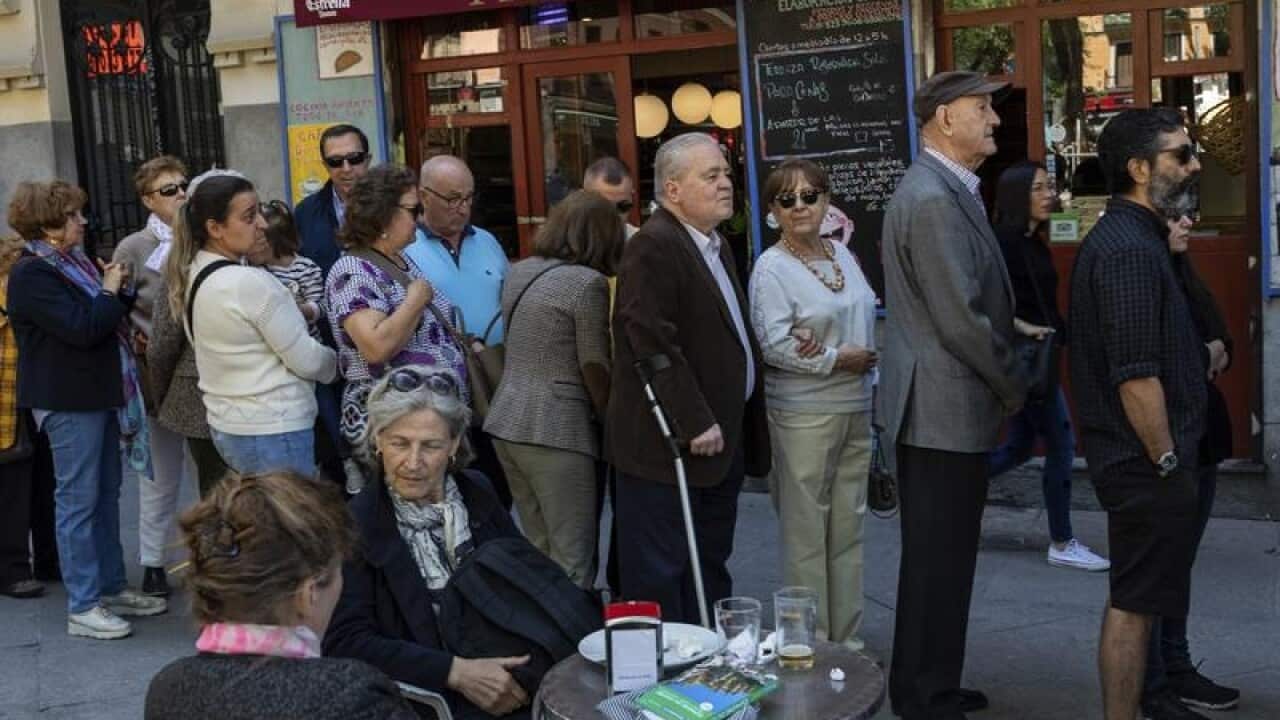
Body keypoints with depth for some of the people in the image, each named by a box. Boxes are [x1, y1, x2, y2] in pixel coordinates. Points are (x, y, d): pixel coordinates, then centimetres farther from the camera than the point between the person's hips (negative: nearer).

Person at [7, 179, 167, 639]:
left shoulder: (73, 262, 13)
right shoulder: (32, 274, -15)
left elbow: (107, 318, 18)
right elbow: (82, 329, -24)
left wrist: (118, 290, 0)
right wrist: (110, 292, -10)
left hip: (101, 394, 9)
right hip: (69, 401, -9)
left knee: (106, 495, 14)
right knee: (78, 500, -4)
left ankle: (112, 588, 24)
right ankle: (82, 607, 3)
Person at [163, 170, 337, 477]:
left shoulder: (190, 276, 6)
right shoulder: (249, 282, -20)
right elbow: (307, 360, -15)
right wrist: (336, 362, 5)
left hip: (225, 425, 9)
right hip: (273, 432, -9)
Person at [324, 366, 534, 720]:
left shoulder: (478, 494, 7)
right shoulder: (353, 526, -5)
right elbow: (345, 642, -11)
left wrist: (528, 671, -8)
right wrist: (456, 671, -20)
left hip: (513, 685, 4)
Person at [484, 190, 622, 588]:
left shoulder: (519, 272, 12)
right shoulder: (588, 283, -11)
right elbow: (596, 368, -9)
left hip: (505, 422, 8)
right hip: (556, 429, -8)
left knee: (537, 550, 16)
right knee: (572, 562, -1)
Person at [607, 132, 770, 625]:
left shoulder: (716, 244, 16)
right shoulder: (653, 246, -15)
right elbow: (654, 345, -22)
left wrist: (743, 426, 16)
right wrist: (695, 423, -22)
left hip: (721, 439, 10)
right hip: (670, 443, -10)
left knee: (710, 568, 17)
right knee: (660, 575, -1)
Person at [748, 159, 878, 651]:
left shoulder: (842, 254, 11)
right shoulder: (771, 268, -8)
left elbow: (866, 316, 12)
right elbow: (773, 344, -16)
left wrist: (820, 348, -7)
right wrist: (838, 359, -15)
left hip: (856, 408, 7)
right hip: (804, 414, -6)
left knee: (848, 529, 12)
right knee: (806, 533, 1)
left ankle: (847, 637, 23)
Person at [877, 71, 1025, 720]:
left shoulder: (948, 191, 13)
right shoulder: (932, 199, -20)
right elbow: (961, 321, -23)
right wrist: (1013, 389, -9)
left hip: (943, 407, 10)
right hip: (944, 411, -10)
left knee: (943, 560, 19)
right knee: (937, 563, 0)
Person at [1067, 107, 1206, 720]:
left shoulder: (1120, 237, 14)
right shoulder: (1132, 250, -19)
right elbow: (1137, 376, -24)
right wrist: (1167, 460, -17)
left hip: (1134, 459, 10)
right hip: (1145, 462, -10)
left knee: (1135, 599, 17)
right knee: (1135, 604, -2)